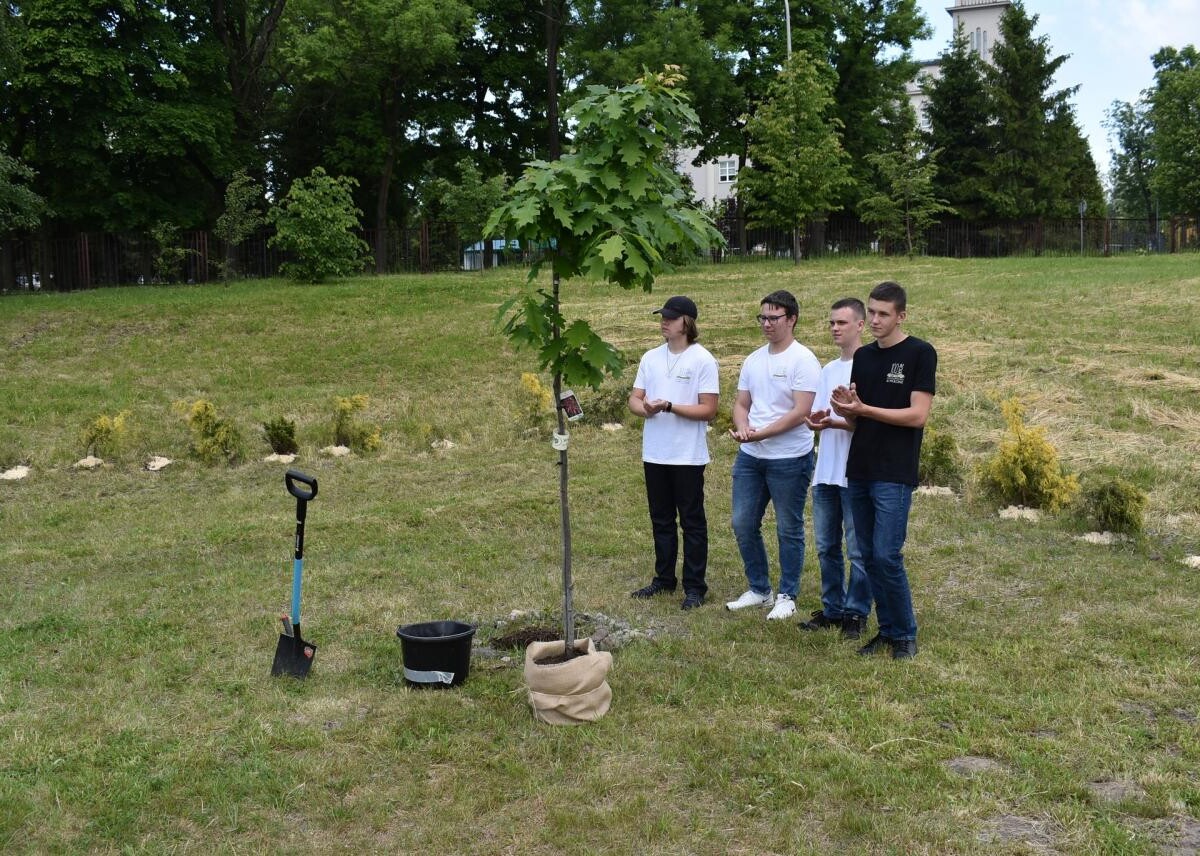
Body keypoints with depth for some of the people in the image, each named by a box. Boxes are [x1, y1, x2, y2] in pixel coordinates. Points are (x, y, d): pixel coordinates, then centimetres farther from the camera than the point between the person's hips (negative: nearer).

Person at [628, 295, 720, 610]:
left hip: (688, 455, -6)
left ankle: (694, 586, 11)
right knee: (661, 520, 15)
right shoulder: (651, 358, 8)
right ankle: (664, 579, 27)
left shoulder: (703, 360, -9)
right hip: (654, 454, 6)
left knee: (692, 522, 3)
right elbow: (634, 399, 10)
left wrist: (669, 406, -22)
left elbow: (708, 409, -13)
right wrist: (645, 408, -13)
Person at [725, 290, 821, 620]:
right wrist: (743, 428, -7)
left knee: (788, 529, 5)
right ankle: (759, 589, 25)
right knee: (743, 524, 10)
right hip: (750, 456, 7)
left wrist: (761, 433, -20)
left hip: (789, 458, -7)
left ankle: (787, 596, 17)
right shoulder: (753, 360, 11)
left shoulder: (803, 360, -11)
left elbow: (801, 412, -17)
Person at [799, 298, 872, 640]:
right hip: (825, 472, 8)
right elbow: (817, 417, 14)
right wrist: (815, 420, -9)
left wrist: (834, 423, -23)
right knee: (826, 547, 13)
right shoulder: (828, 370, 16)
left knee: (858, 550, 1)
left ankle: (856, 613, 10)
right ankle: (832, 609, 23)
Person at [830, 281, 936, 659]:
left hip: (894, 475, -7)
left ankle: (906, 635, 7)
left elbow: (917, 415, -14)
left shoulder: (920, 354, -7)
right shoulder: (863, 356, 12)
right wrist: (844, 408, -8)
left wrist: (863, 408, -18)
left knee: (887, 556, -9)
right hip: (859, 471, 7)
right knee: (869, 556, 9)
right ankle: (887, 630, 21)